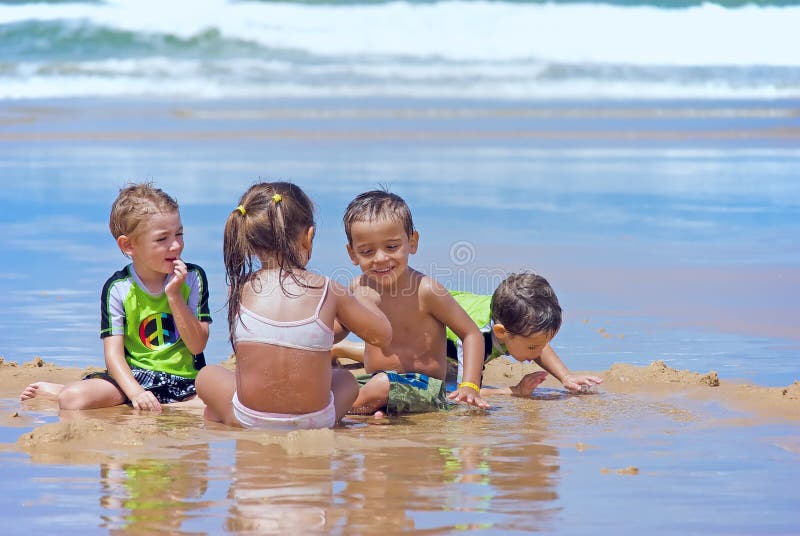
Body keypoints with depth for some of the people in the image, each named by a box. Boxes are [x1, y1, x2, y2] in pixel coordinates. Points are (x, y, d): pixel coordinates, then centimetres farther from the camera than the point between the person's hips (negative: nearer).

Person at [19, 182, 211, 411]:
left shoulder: (192, 278, -1)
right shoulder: (118, 288, -5)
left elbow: (197, 346, -6)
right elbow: (113, 353, -10)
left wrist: (174, 295, -15)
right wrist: (135, 392, -28)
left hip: (185, 381, 3)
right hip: (134, 375, -3)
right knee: (72, 399, -28)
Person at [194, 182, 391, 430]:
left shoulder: (240, 289, -6)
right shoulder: (328, 290, -8)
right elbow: (382, 335, 3)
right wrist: (366, 302, 25)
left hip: (249, 419, 0)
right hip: (315, 418, 0)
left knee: (208, 375, 29)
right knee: (345, 379, 33)